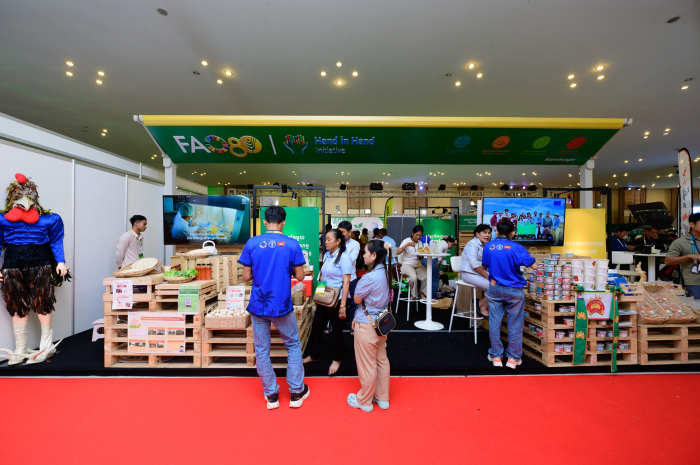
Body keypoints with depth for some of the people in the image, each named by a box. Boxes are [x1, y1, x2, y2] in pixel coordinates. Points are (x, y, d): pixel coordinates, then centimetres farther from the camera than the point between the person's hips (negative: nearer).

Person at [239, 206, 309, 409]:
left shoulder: (252, 243, -6)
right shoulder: (292, 244, -9)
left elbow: (246, 277, -2)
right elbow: (300, 276, -4)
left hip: (258, 305, 1)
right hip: (282, 306, -1)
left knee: (261, 350, 16)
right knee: (293, 346, 18)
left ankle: (271, 395, 29)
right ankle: (296, 392, 27)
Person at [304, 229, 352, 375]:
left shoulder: (344, 257, -16)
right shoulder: (327, 255, 4)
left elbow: (346, 282, -18)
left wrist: (343, 305, -19)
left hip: (336, 300, -6)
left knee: (336, 330, 11)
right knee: (316, 327, 15)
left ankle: (337, 359, 33)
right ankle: (314, 355, 37)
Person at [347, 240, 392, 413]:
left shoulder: (369, 278, -27)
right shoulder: (385, 273, 0)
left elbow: (357, 299, -14)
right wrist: (358, 318, 9)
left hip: (367, 326, -8)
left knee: (366, 365, 11)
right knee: (381, 361, 20)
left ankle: (364, 401, 31)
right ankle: (382, 398, 37)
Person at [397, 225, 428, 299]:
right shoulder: (407, 241, -4)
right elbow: (397, 252, -17)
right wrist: (407, 244, -26)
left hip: (418, 265, 5)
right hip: (407, 265, -5)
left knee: (427, 276, -24)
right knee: (413, 277, -34)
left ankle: (422, 292, 4)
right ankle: (413, 295, -5)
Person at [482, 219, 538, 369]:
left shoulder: (488, 246, -2)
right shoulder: (516, 247, -12)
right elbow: (534, 266, -8)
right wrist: (521, 260, 9)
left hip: (494, 288, 2)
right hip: (514, 290, -2)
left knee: (494, 323, 10)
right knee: (515, 324, 11)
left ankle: (496, 356, 20)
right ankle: (513, 358, 20)